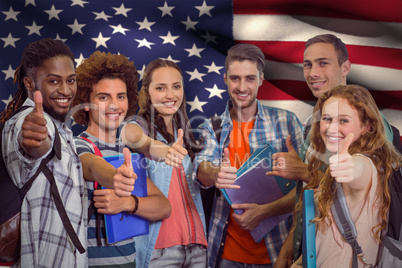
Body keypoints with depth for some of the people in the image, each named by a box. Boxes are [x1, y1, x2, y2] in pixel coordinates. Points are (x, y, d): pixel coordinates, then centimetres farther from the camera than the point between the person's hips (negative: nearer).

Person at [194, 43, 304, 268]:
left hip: (277, 249, -1)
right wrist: (214, 174, -36)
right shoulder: (212, 127, 4)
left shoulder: (286, 121, -3)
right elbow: (202, 168, -14)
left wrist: (265, 211, -20)